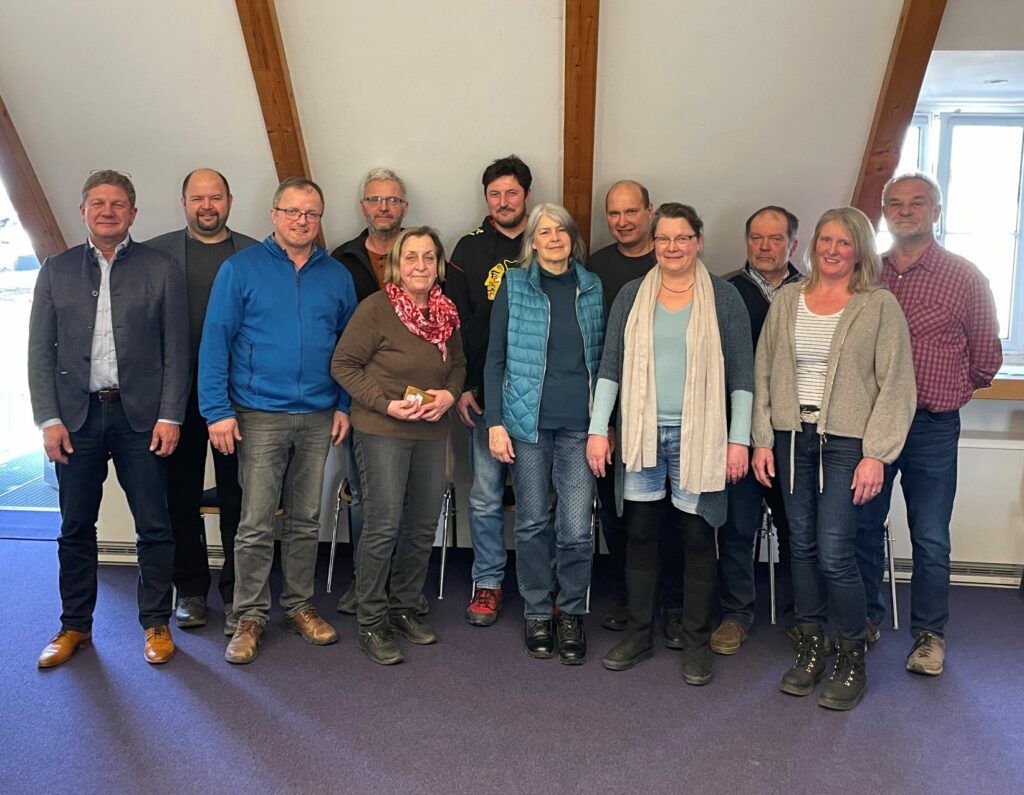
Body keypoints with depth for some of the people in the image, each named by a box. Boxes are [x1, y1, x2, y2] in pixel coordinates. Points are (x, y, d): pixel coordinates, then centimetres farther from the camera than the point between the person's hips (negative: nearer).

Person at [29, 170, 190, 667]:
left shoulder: (161, 269, 3)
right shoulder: (56, 271, 9)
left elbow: (176, 350, -1)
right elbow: (40, 352, 7)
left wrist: (170, 416, -7)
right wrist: (48, 419, -2)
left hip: (140, 415, -2)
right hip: (75, 416, 2)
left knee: (153, 527, 3)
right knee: (75, 527, 11)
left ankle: (156, 623, 18)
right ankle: (75, 625, 26)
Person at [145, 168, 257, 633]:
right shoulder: (156, 252, 6)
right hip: (179, 391, 1)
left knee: (237, 496, 5)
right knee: (182, 494, 10)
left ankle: (237, 595, 17)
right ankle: (190, 590, 25)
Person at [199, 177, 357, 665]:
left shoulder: (337, 276, 8)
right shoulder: (241, 268, -1)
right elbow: (215, 341, -5)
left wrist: (344, 404, 2)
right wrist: (218, 410, -11)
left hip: (318, 418, 3)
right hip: (259, 416, -3)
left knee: (305, 521, 12)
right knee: (255, 524, 0)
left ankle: (299, 606, 26)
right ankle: (250, 616, 14)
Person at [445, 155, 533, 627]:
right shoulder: (470, 249, 6)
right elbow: (454, 323, 5)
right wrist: (463, 387, -2)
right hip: (486, 394, 1)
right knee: (486, 495, 6)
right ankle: (487, 582, 20)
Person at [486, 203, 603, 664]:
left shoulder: (592, 287, 8)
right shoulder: (513, 285, 3)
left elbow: (602, 356, 12)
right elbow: (496, 358, 2)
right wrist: (495, 423, -5)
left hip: (580, 423, 1)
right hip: (528, 420, -1)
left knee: (577, 528, -3)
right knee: (532, 523, 7)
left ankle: (571, 613, 18)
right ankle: (537, 613, 24)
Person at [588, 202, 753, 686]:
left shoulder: (723, 298, 2)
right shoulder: (632, 296, 7)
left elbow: (741, 374, 1)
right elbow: (610, 367, 6)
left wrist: (739, 439, -4)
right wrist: (598, 430, 0)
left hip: (698, 437, -2)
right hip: (640, 435, 2)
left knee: (697, 537, 4)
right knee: (639, 532, 8)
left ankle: (696, 642, 19)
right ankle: (638, 634, 23)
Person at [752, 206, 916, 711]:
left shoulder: (879, 306, -2)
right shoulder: (787, 300, 8)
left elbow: (895, 385, -5)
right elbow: (764, 373, 9)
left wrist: (875, 454, -11)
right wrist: (762, 438, 3)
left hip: (846, 441, -4)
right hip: (791, 437, 4)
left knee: (834, 553, -7)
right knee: (802, 546, 10)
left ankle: (852, 657, 15)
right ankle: (810, 649, 26)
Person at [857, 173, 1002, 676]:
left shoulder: (964, 278, -1)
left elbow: (986, 358, 5)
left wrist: (942, 392, 11)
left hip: (932, 427, -2)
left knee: (931, 539, 5)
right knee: (864, 527, 11)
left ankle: (929, 634, 22)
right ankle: (866, 619, 29)